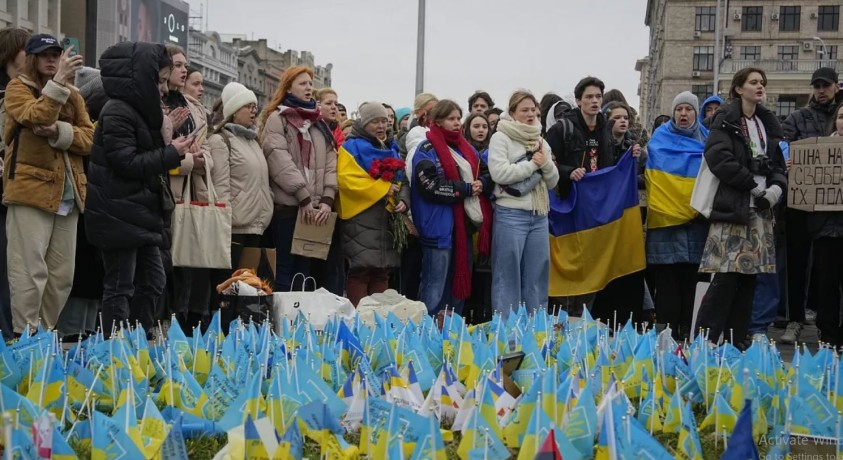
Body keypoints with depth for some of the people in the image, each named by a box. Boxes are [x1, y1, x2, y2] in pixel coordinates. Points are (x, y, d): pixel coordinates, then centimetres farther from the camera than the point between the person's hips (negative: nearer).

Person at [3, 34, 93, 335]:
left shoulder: (73, 95, 18)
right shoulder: (18, 88, 2)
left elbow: (91, 138, 6)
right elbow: (37, 116, -18)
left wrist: (59, 132, -10)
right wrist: (57, 82, -25)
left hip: (67, 192, 6)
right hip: (31, 188, -6)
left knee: (62, 274, 8)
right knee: (30, 270, -9)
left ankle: (46, 334, 18)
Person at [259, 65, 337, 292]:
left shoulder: (318, 122, 20)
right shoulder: (277, 119, 1)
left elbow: (330, 162, 10)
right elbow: (280, 161, -11)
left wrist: (327, 200, -4)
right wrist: (304, 197, -15)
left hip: (316, 208, 6)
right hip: (288, 205, -6)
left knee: (305, 267, 7)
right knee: (286, 267, -3)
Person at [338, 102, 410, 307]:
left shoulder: (390, 151, 21)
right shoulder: (352, 148, -1)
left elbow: (402, 182, 21)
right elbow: (347, 179, -16)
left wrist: (403, 200, -2)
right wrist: (383, 188, -13)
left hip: (386, 220, 7)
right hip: (361, 219, -7)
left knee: (382, 273, 7)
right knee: (360, 271, -11)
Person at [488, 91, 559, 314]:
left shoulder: (541, 141, 16)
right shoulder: (501, 138, -2)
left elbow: (552, 182, 14)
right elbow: (499, 173, -17)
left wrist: (546, 164, -6)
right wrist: (532, 164, -9)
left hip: (539, 216, 6)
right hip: (510, 215, -6)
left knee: (537, 274, 9)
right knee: (507, 274, -2)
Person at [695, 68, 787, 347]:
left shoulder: (768, 123, 19)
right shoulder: (726, 120, -1)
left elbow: (777, 162, 20)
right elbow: (719, 157, -14)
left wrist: (776, 186, -1)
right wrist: (753, 186, -13)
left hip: (760, 210, 6)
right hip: (732, 208, -6)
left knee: (749, 277, 4)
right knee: (726, 277, -13)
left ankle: (736, 343, 9)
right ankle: (704, 342, -10)